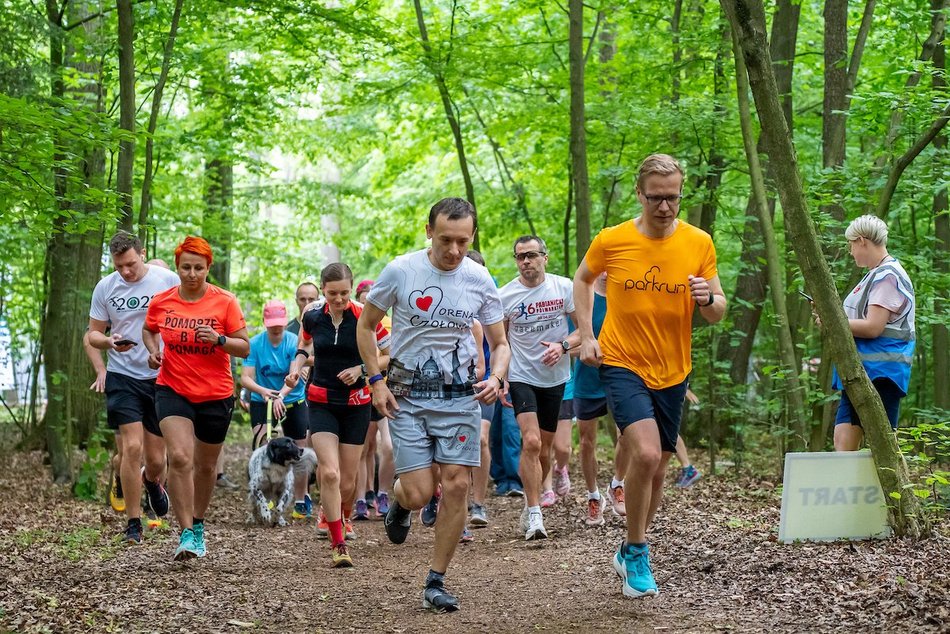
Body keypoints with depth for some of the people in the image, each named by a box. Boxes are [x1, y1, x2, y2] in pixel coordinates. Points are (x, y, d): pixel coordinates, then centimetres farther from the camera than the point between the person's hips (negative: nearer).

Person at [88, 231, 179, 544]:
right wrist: (109, 342, -14)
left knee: (156, 458, 6)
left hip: (162, 377, 0)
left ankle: (152, 482, 44)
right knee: (132, 447, -13)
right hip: (123, 377, 0)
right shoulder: (105, 287, 1)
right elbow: (93, 333, 9)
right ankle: (133, 524, -1)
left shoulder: (168, 281, -4)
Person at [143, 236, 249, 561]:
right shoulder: (161, 302, -2)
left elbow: (245, 347, -5)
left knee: (206, 465, 13)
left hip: (216, 395, 0)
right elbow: (149, 330, 19)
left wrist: (219, 339, -23)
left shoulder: (225, 302, -7)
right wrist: (153, 350, -2)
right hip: (173, 390, 0)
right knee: (180, 457, -20)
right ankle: (186, 534, -18)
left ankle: (198, 525, 36)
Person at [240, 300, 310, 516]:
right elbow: (246, 378, -17)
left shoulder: (294, 342, -12)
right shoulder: (254, 344, -10)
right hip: (262, 401, 0)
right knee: (262, 449, -18)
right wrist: (263, 391, -37)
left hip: (293, 401, 1)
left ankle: (301, 500, 18)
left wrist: (280, 395, -41)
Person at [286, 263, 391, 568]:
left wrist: (361, 369, -16)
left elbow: (391, 355, -3)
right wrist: (296, 365, 0)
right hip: (321, 402, 1)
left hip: (355, 403, 0)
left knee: (347, 479, 6)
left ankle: (343, 517, 40)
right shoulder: (312, 316, -4)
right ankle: (338, 544, -10)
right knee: (330, 473, -17)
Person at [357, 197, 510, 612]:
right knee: (418, 494, -9)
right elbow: (366, 326, 5)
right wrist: (376, 381, -4)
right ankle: (399, 504, 31)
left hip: (460, 395, 2)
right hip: (408, 395, -2)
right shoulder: (400, 271, -8)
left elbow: (499, 343, 8)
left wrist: (496, 378, -13)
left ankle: (436, 583, 7)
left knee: (456, 487, -6)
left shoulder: (480, 280, -2)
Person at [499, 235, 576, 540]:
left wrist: (563, 346, -17)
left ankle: (531, 504, 31)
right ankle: (534, 515, -15)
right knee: (531, 442, -19)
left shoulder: (564, 287, -3)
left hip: (555, 378, 2)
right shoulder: (506, 294, -4)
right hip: (521, 376, -2)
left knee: (544, 449, 11)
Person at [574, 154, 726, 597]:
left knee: (657, 469, 13)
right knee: (645, 453, -23)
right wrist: (586, 335, 2)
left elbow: (717, 313, 2)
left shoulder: (699, 243, -5)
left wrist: (708, 299, -21)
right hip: (622, 364, -3)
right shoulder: (611, 240, -8)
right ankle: (637, 552, -2)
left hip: (672, 373, 3)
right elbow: (583, 280, 12)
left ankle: (630, 552, 35)